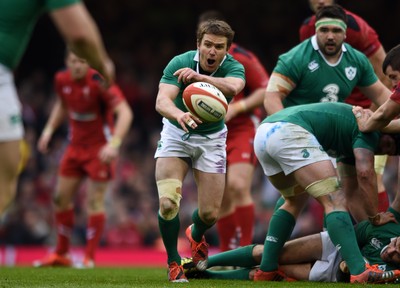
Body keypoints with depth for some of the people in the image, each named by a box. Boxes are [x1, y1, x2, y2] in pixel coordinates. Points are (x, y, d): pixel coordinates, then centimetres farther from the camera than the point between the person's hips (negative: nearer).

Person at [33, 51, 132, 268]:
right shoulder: (62, 80, -2)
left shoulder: (99, 82, -22)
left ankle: (89, 257, 1)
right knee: (61, 197, 6)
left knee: (94, 201, -8)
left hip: (100, 148, -6)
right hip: (76, 145, 6)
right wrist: (49, 129, 10)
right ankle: (61, 254, 19)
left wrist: (114, 143, -39)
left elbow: (125, 112, -29)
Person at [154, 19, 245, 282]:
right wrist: (178, 114, -58)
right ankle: (173, 263, 2)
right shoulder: (180, 63, -21)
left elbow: (233, 87, -44)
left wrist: (200, 77, -58)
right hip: (176, 133, -1)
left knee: (210, 213, -4)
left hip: (211, 139, 1)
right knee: (168, 202, -21)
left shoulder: (233, 68, -19)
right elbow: (162, 100, -36)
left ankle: (196, 235, 35)